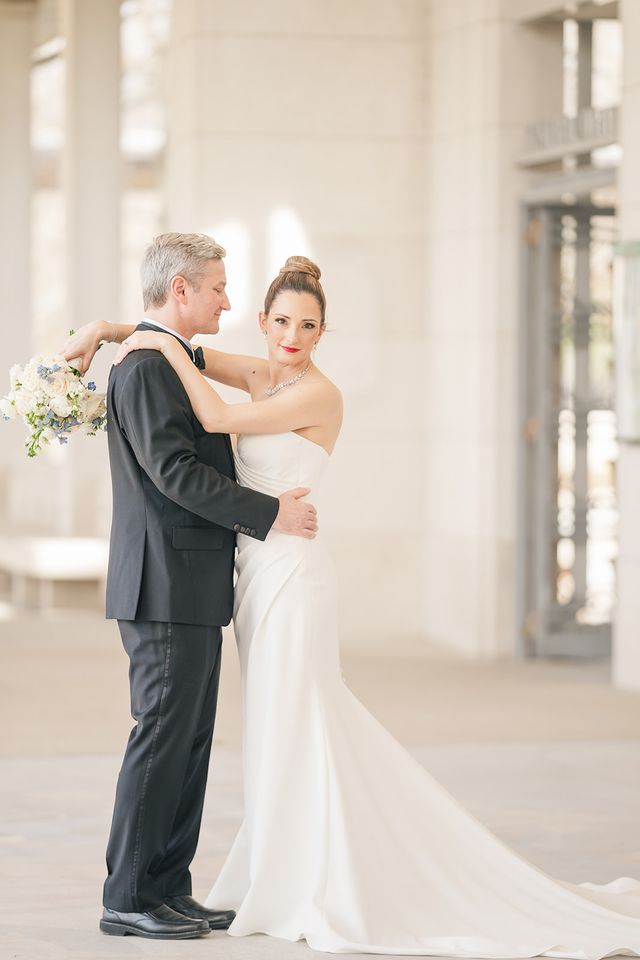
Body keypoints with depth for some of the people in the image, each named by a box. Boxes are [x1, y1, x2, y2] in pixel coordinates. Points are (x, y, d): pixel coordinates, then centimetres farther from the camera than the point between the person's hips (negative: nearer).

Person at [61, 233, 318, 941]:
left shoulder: (178, 364, 18)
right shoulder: (145, 369, -14)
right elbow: (175, 473, -21)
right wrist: (270, 513, -16)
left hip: (194, 593, 10)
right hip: (167, 589, -10)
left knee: (190, 742, 10)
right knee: (162, 736, -7)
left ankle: (169, 890, 14)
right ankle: (127, 899, -2)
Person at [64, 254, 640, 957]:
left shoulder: (317, 394, -13)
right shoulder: (262, 376, 10)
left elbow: (215, 420, -18)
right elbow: (191, 354, 19)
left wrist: (166, 346, -11)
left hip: (291, 574, -8)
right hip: (255, 573, 8)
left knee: (293, 728, -4)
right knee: (280, 729, 13)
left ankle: (317, 898, 3)